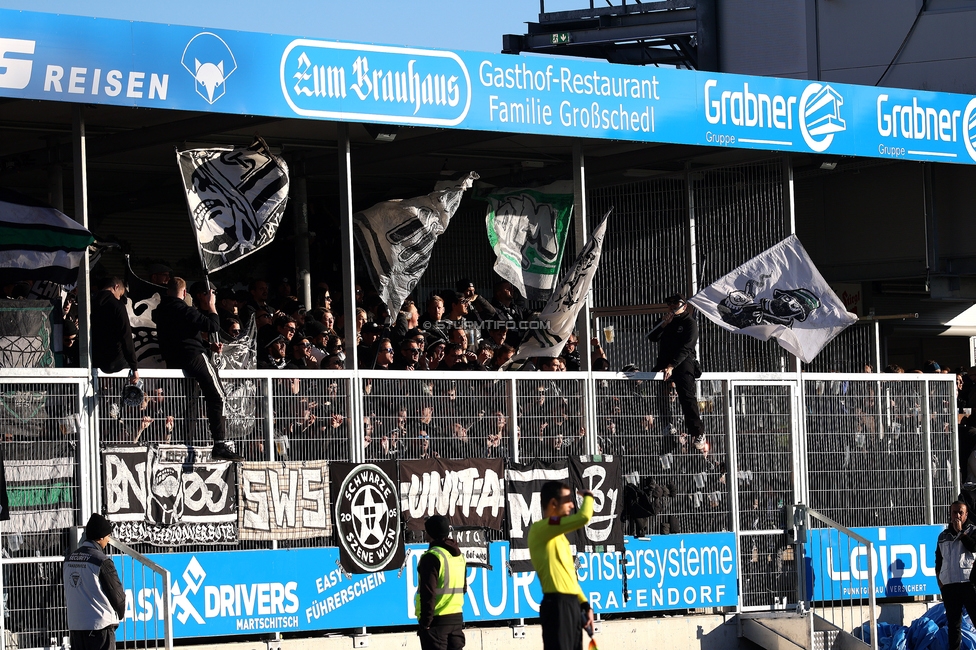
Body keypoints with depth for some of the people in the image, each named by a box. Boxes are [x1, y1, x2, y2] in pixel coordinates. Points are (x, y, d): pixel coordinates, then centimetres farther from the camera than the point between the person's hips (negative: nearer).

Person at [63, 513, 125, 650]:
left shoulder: (69, 559, 7)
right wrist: (120, 614, 13)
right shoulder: (101, 562, -13)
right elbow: (117, 594, -5)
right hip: (100, 625, -7)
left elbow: (67, 592, 14)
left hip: (74, 624, 7)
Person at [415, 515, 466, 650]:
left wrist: (425, 622, -14)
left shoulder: (432, 557, -14)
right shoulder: (459, 556, 12)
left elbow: (428, 593, -18)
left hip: (437, 619, -8)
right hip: (457, 618, 8)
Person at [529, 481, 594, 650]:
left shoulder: (558, 534, 21)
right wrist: (588, 496, -2)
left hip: (572, 604, 10)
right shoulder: (540, 529, -11)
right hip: (557, 606, -10)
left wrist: (585, 605, 18)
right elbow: (583, 517, -22)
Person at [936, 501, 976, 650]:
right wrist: (939, 579, 11)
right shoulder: (943, 536, 18)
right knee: (953, 622, 6)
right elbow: (938, 560, 22)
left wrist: (960, 531, -8)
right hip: (948, 585, 4)